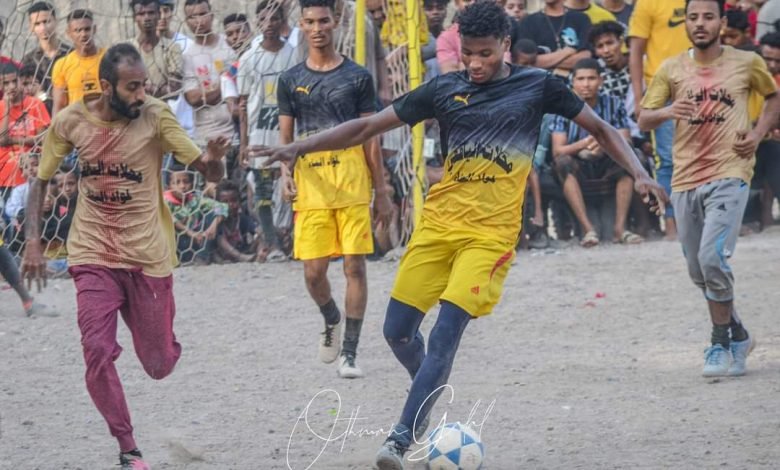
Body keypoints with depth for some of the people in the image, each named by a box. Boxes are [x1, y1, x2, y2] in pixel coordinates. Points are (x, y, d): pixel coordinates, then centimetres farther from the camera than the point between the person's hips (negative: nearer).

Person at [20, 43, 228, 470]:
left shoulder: (155, 116, -11)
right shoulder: (70, 122, -6)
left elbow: (210, 174, -12)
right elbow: (41, 181, 8)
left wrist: (212, 160, -35)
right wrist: (33, 241, -2)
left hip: (149, 258, 0)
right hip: (93, 258, 0)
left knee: (159, 365, 8)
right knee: (97, 352, -15)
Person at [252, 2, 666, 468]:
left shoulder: (538, 85, 1)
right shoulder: (445, 89, 5)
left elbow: (600, 128, 10)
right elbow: (367, 126, 7)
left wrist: (640, 174, -4)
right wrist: (300, 148, -1)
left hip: (492, 232, -3)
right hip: (439, 221, 3)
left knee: (445, 334, -16)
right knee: (398, 330, 2)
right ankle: (428, 397, 33)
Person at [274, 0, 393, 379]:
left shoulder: (357, 77, 6)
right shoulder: (291, 81, 10)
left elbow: (370, 137, 7)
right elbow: (285, 136, 11)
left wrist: (381, 191, 5)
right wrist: (285, 172, -9)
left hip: (352, 180, -1)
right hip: (311, 183, 1)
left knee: (355, 266, -5)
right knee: (313, 271, -3)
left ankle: (350, 352, 2)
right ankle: (332, 319, 29)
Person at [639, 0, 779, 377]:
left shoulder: (747, 63, 2)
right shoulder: (671, 70, 6)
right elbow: (643, 120, 4)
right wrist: (667, 111, -18)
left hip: (729, 175, -4)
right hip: (685, 179, 4)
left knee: (712, 258, -20)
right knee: (698, 272, 10)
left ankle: (721, 343, -5)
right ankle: (738, 335, 30)